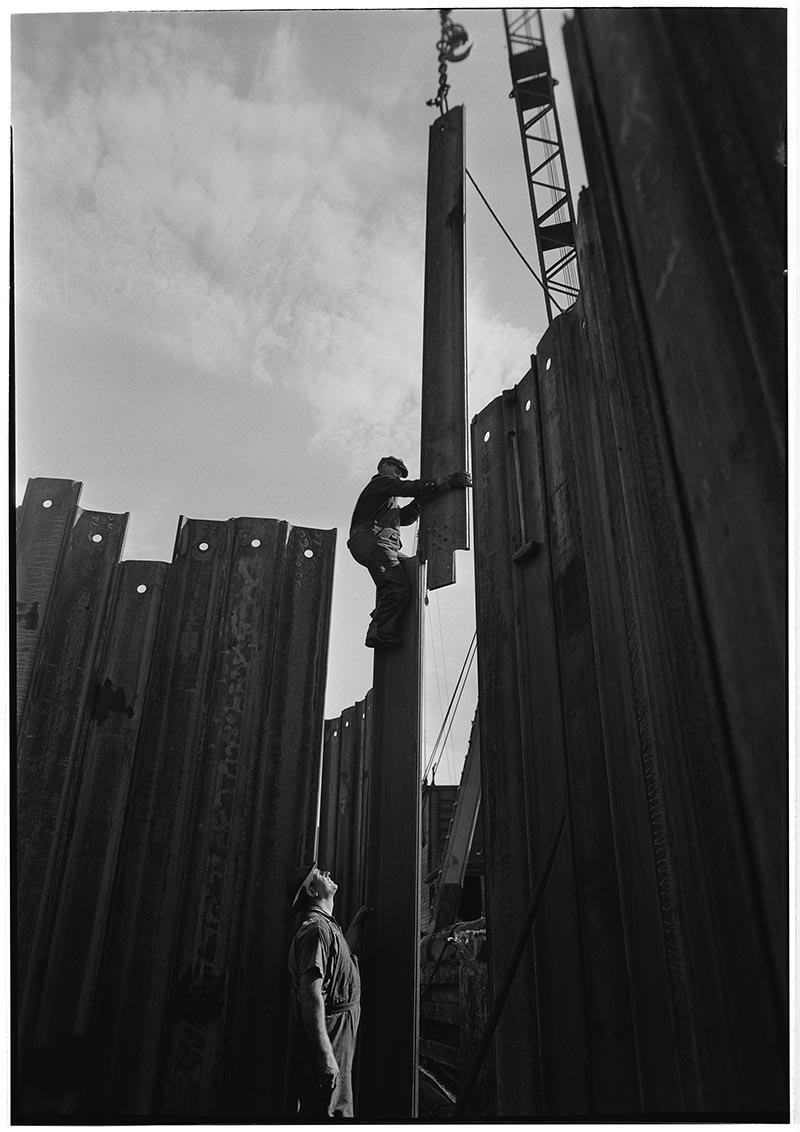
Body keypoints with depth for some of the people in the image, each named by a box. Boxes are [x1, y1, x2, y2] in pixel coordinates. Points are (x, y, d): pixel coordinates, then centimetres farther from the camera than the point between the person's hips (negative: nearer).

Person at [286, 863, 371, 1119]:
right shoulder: (316, 929, -19)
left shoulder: (327, 926, 15)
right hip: (326, 1049, -10)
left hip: (337, 1046, 10)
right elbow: (311, 996, -25)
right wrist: (325, 1056, -28)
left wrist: (358, 921, 22)